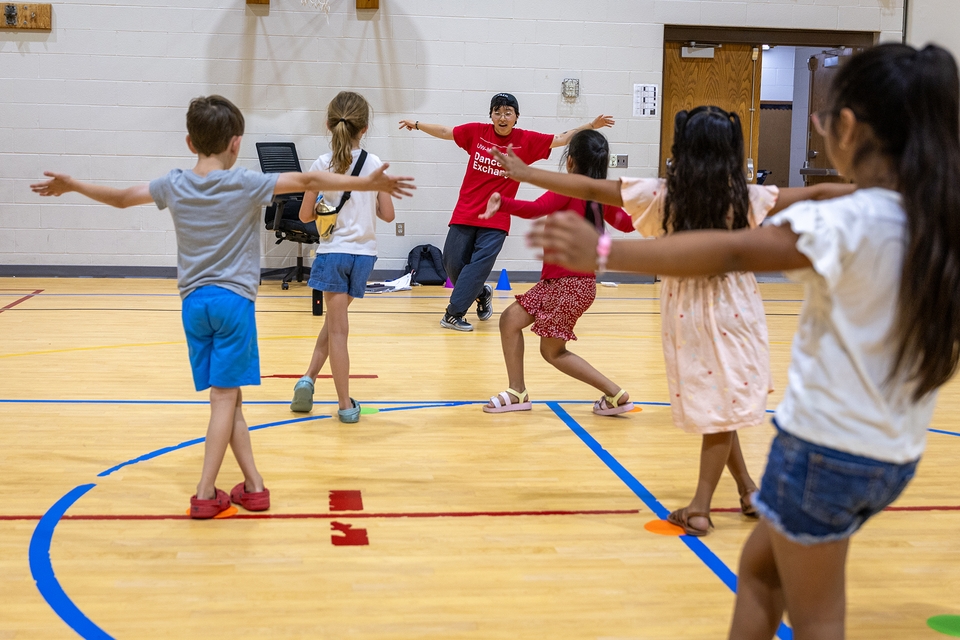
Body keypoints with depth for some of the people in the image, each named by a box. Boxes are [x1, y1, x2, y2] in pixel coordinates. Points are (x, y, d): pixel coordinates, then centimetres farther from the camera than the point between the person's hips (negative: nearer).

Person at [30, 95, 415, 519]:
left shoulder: (174, 187, 5)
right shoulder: (245, 184, -7)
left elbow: (121, 197, 18)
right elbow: (308, 181, -13)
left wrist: (71, 186, 35)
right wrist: (367, 183, -15)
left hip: (194, 302, 4)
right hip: (234, 298, -4)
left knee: (227, 396, 9)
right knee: (224, 397, -1)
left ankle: (254, 485, 10)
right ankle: (205, 493, -1)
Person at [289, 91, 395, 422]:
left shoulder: (322, 165, -7)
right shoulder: (374, 164, -3)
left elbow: (305, 215, -5)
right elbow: (387, 214, -1)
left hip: (333, 251, -2)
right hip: (364, 252, 2)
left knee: (337, 327, 3)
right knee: (334, 320, 19)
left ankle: (346, 404, 2)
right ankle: (309, 377, 12)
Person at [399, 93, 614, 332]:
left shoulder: (526, 141, -3)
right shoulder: (477, 132, 0)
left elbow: (562, 139, -1)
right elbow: (445, 132, 12)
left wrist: (590, 126, -9)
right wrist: (417, 124, 12)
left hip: (496, 220, -2)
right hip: (465, 214, 2)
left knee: (478, 265, -9)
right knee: (452, 263, 4)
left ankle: (453, 314, 2)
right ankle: (482, 294, 31)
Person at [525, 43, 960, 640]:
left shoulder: (850, 223, -21)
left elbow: (730, 251, -29)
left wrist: (602, 252, -31)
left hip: (827, 449, -7)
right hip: (896, 456, 7)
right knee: (760, 568, 24)